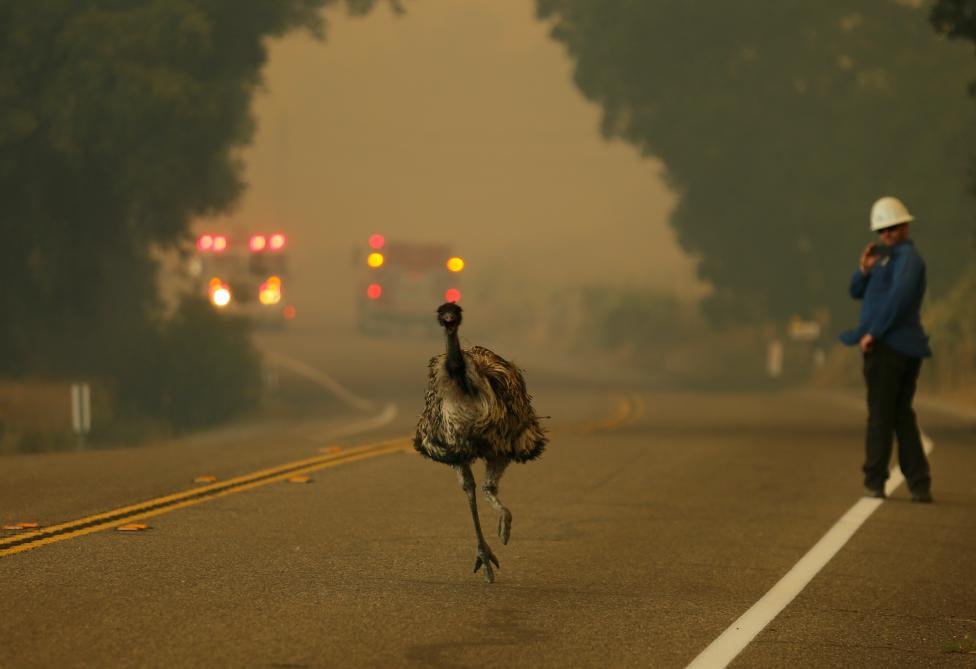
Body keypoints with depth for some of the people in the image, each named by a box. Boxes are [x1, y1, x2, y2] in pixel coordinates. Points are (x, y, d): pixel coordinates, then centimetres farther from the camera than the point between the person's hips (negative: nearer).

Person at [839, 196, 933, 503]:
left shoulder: (908, 257, -9)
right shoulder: (888, 258, 22)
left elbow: (900, 294, -24)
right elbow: (857, 292, 20)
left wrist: (873, 332, -22)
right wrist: (864, 270, -1)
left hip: (887, 346, -10)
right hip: (907, 348, 10)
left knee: (880, 415, -3)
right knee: (902, 415, 10)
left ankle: (875, 481, 1)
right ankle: (919, 485, 8)